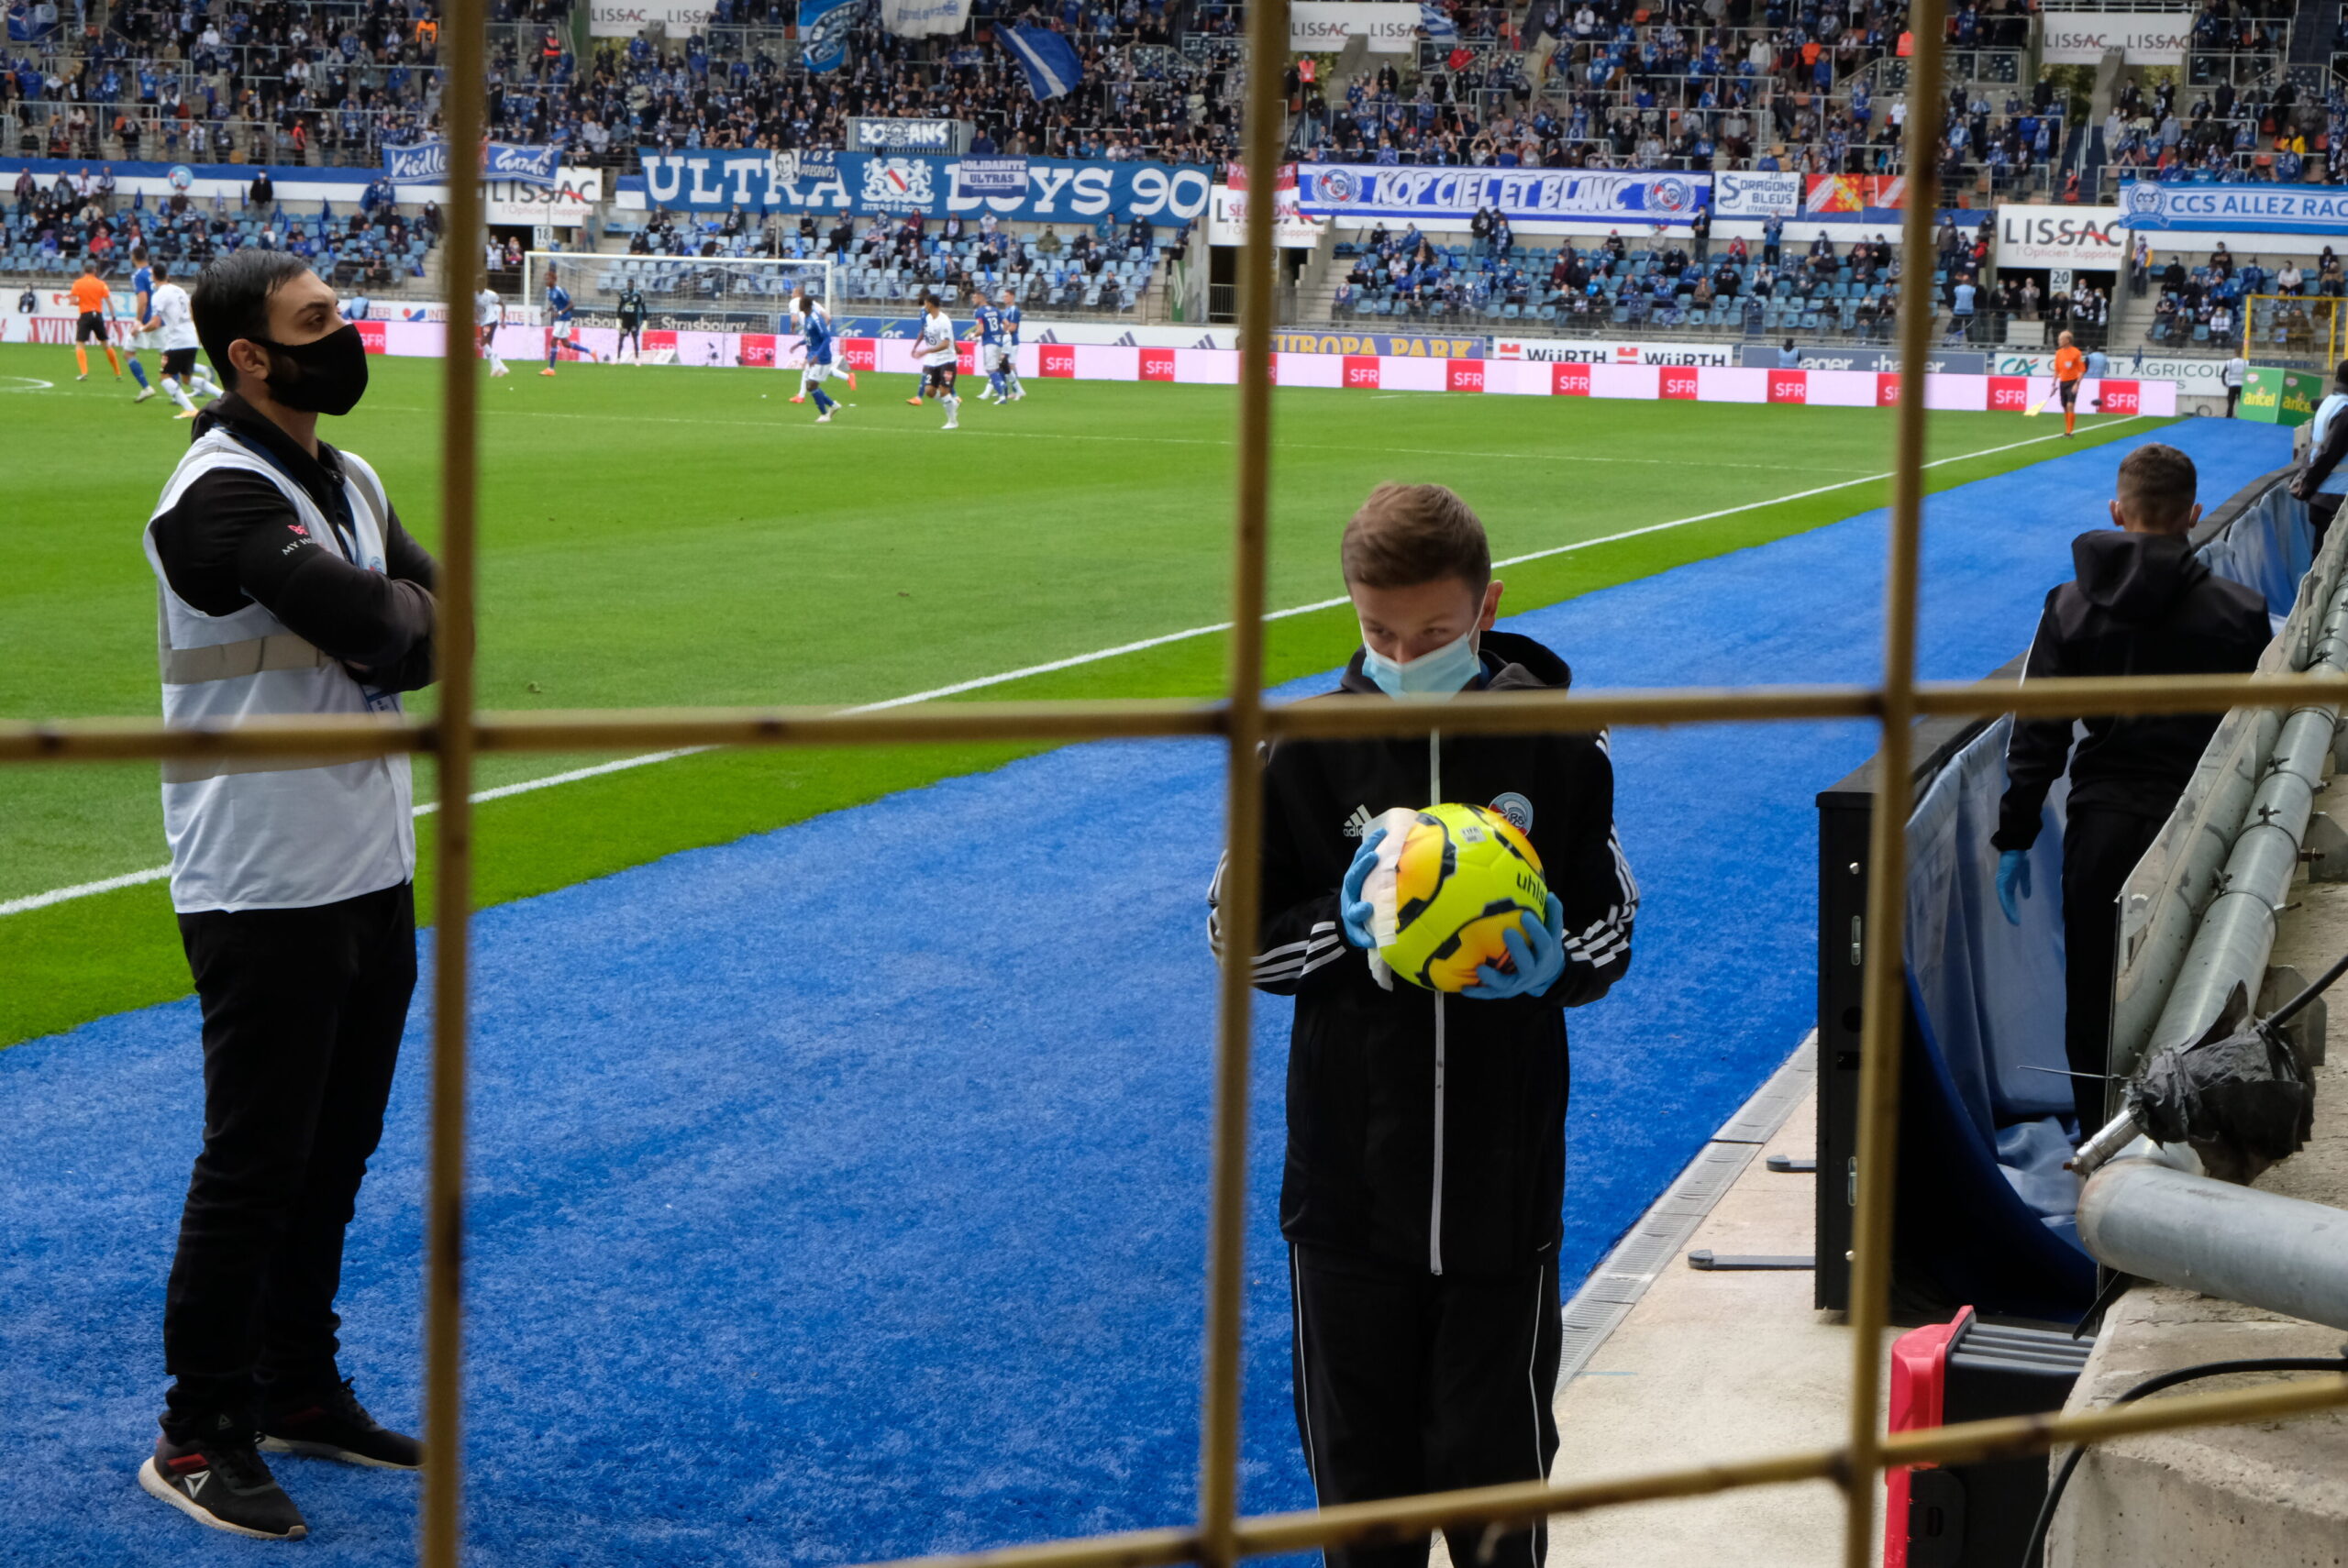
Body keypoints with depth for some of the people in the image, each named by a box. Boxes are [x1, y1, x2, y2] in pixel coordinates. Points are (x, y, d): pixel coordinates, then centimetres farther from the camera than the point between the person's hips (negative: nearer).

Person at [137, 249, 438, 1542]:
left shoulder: (348, 483, 13)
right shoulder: (221, 496, -18)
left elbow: (435, 622, 7)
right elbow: (371, 622, -27)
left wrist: (383, 626, -13)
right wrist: (401, 613, -5)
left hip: (373, 875, 9)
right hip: (266, 890, -9)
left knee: (333, 1152, 17)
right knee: (254, 1164, -3)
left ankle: (298, 1389, 30)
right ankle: (198, 1438, 8)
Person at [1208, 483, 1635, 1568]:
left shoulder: (1556, 751, -5)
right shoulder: (1305, 753, -5)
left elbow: (1610, 930, 5)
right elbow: (1237, 936, 2)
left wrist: (1548, 959, -17)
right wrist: (1347, 923, -17)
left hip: (1504, 1182, -1)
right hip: (1349, 1181, 1)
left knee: (1495, 1459, 8)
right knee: (1357, 1455, 12)